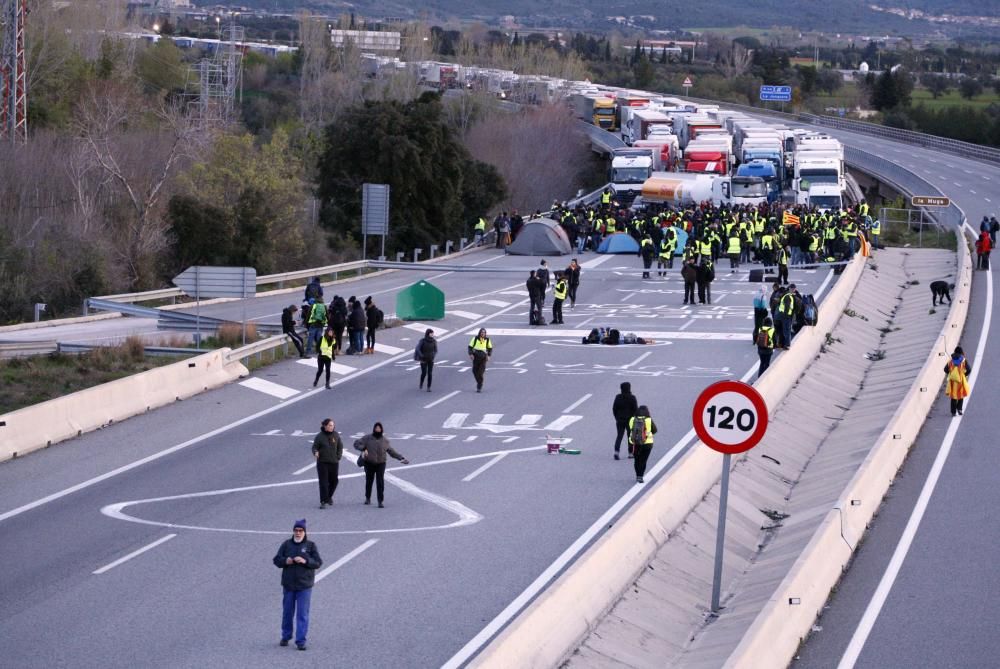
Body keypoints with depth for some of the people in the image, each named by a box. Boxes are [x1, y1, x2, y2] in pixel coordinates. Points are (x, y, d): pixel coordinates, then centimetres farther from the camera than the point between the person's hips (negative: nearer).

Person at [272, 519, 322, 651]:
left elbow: (318, 562, -5)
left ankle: (301, 641, -4)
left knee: (302, 614, -5)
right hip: (288, 584, 2)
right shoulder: (286, 544, 5)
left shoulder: (311, 546, 0)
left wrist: (305, 561, -21)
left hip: (304, 585, -2)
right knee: (287, 612, 11)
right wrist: (285, 561, -18)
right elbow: (277, 560, 4)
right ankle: (286, 637, 27)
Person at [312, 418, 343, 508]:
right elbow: (314, 447, -5)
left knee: (334, 481, 10)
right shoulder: (319, 436, -5)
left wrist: (339, 457, 2)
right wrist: (315, 453, -26)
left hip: (334, 462, 3)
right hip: (322, 462, -3)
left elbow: (340, 447, 12)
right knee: (323, 482, -7)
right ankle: (323, 502, -6)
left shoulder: (336, 435, 4)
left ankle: (329, 496, 35)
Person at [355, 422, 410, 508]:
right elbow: (356, 443, -7)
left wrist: (401, 458, 11)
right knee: (369, 481, 13)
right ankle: (367, 498, 34)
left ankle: (381, 501, -9)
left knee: (380, 483, -9)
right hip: (369, 464, 0)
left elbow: (391, 451, 14)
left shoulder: (385, 440, 4)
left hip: (381, 464, 0)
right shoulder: (367, 438, -3)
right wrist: (363, 449, -26)